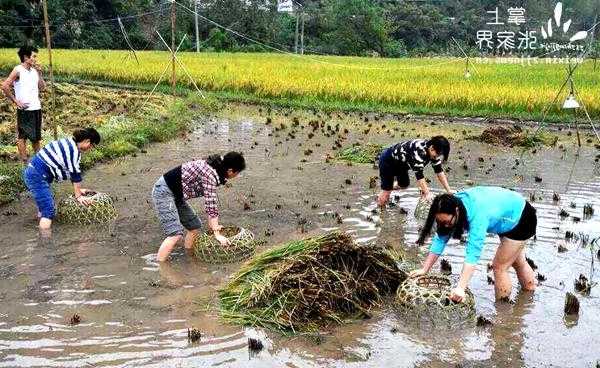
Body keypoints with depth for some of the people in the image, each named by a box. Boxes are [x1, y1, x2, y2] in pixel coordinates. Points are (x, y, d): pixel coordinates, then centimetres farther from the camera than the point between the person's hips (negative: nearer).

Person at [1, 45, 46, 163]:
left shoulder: (34, 70, 9)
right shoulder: (18, 70, -9)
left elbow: (42, 87, 9)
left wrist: (39, 73, -1)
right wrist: (15, 101, -11)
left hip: (36, 108, 6)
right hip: (24, 109, -6)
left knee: (36, 135, 14)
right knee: (22, 135, -1)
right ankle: (24, 160, 4)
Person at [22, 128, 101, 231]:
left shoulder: (69, 143, 14)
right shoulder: (74, 151, -16)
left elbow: (73, 171, 22)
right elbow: (76, 175, -10)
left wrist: (78, 190, 26)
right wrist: (78, 196, -1)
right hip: (37, 177, -11)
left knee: (44, 205, 22)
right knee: (49, 211, -14)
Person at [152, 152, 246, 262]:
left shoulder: (213, 168, 4)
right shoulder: (210, 174, -24)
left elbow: (211, 200, 13)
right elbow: (210, 205, -24)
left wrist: (213, 225, 18)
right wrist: (217, 234, -21)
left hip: (175, 195, 10)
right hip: (164, 191, -10)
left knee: (195, 226, 14)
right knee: (176, 234, -19)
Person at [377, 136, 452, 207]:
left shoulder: (434, 151, -14)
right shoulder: (419, 150, -39)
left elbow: (439, 171, -8)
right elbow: (419, 175, -40)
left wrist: (449, 191, -12)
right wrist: (427, 194, -42)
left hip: (400, 163, 9)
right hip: (387, 160, -9)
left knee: (404, 185, 21)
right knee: (387, 191, -10)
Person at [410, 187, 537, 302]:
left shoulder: (478, 215, -42)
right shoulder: (453, 204, -20)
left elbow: (473, 253, -48)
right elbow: (440, 240, -16)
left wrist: (460, 288, -53)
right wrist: (424, 269, -18)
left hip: (521, 217, -8)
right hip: (507, 219, 8)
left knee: (499, 266, -7)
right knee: (518, 261, 24)